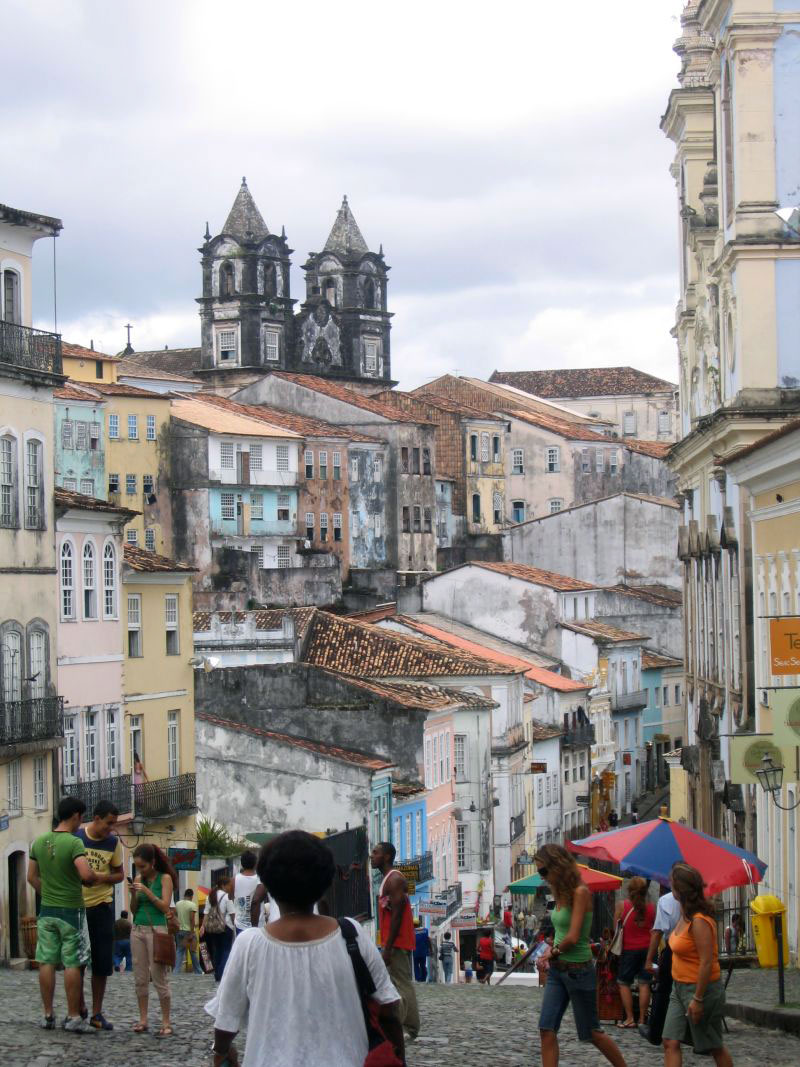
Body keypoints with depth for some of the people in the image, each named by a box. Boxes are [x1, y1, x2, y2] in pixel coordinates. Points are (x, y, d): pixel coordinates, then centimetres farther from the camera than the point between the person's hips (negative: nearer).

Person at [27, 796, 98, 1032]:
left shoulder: (39, 842, 4)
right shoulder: (74, 843, -15)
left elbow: (32, 877, 10)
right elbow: (86, 874, -27)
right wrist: (93, 879, -5)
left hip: (47, 910, 5)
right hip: (71, 910, -5)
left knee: (46, 962, 7)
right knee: (72, 964, 0)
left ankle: (48, 1015, 10)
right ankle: (73, 1017, 3)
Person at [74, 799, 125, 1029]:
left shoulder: (113, 842, -2)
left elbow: (119, 874, 8)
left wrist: (103, 877, -13)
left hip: (102, 905, 1)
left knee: (102, 962, 2)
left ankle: (97, 1013, 11)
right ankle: (80, 1008, 21)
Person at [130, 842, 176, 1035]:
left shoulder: (165, 878, -2)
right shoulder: (139, 879, 10)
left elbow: (165, 906, -9)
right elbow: (134, 910, 13)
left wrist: (147, 891, -14)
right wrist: (133, 894, -5)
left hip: (156, 930, -5)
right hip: (138, 930, 5)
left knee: (159, 977, -6)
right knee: (140, 977, 4)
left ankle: (166, 1022, -3)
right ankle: (143, 1019, 9)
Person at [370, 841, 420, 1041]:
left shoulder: (395, 880, -14)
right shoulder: (388, 880, 18)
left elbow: (396, 915, -21)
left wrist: (388, 948, -23)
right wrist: (386, 946, 21)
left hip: (397, 943, -10)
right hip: (394, 943, 10)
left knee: (402, 986, -9)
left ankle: (409, 1031, -8)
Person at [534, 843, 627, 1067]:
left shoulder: (580, 893, -17)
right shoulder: (562, 893, 8)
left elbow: (573, 937, -21)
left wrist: (555, 950, -4)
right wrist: (552, 951, -5)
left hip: (578, 971, -8)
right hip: (557, 971, 8)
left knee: (591, 1032, 6)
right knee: (547, 1030, -2)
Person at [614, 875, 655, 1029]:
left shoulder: (622, 905, -7)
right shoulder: (651, 907, 0)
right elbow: (654, 928, 10)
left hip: (629, 949, -3)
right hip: (647, 947, 3)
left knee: (623, 983, 6)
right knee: (644, 983, 5)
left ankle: (630, 1018, 1)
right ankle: (642, 1018, 6)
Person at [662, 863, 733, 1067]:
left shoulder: (699, 922, -22)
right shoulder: (685, 916, 6)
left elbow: (706, 963, -24)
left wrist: (698, 999, -23)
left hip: (701, 989, -9)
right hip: (680, 988, 9)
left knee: (713, 1046, 6)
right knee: (671, 1043, -1)